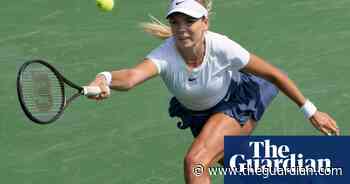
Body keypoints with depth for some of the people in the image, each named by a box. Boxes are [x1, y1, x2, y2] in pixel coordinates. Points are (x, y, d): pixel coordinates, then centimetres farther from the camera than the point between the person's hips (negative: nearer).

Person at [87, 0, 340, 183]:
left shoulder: (221, 48, -34)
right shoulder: (165, 55, -34)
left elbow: (274, 75, -20)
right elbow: (133, 75, -57)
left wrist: (310, 111, -13)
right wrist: (105, 79, -80)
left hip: (236, 105, -3)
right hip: (198, 115, 4)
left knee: (195, 161, -27)